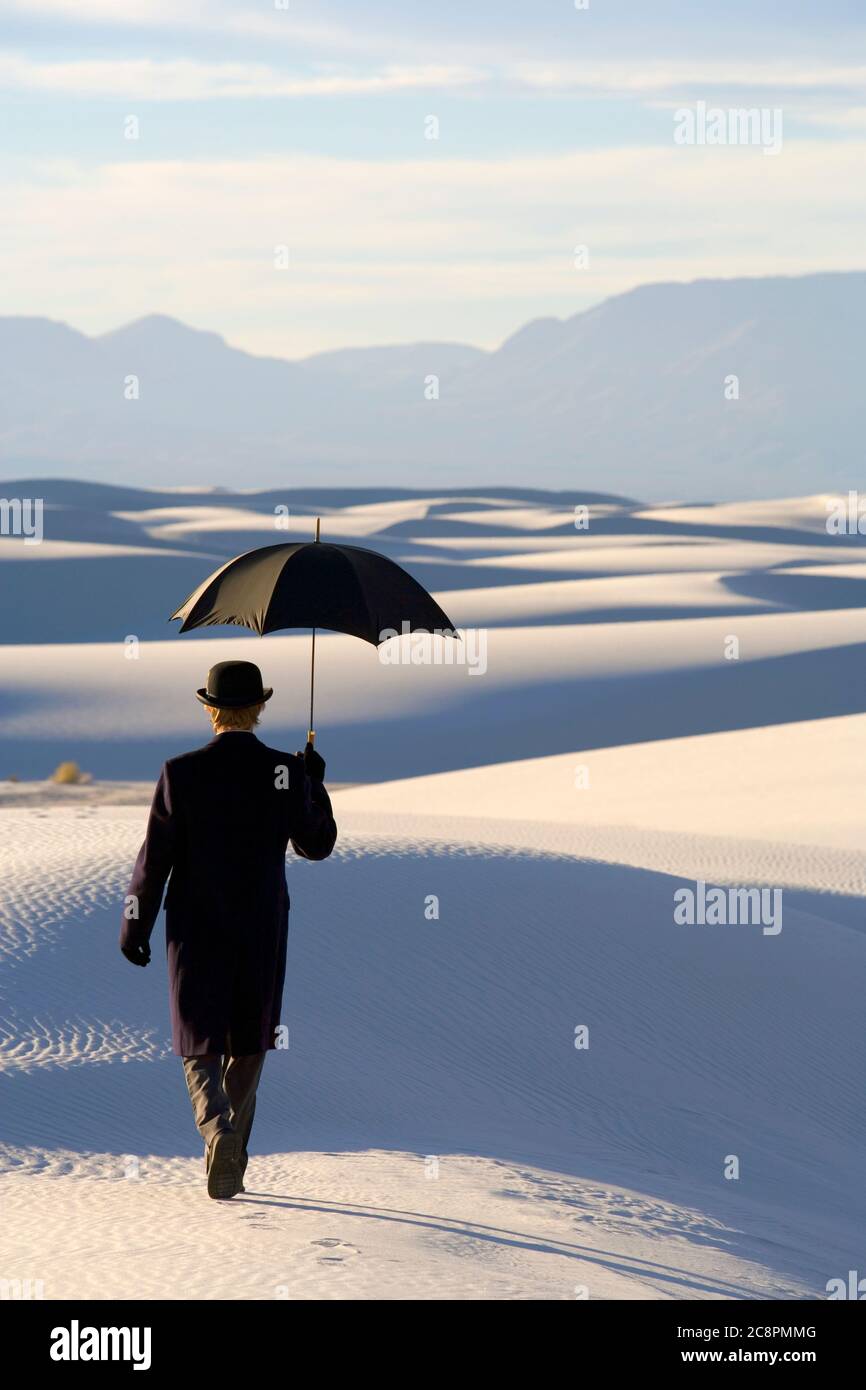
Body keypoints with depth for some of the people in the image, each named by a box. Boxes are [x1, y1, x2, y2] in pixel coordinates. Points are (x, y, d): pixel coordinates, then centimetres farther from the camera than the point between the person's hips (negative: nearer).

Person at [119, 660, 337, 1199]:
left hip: (197, 930, -1)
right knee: (248, 1048, 17)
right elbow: (316, 846, 5)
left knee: (201, 1049, 5)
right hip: (263, 931, 1)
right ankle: (232, 1168, 18)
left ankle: (219, 1131, -23)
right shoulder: (287, 774, -7)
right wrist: (316, 784, 18)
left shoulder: (181, 773, -10)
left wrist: (135, 925, 4)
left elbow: (155, 856, -6)